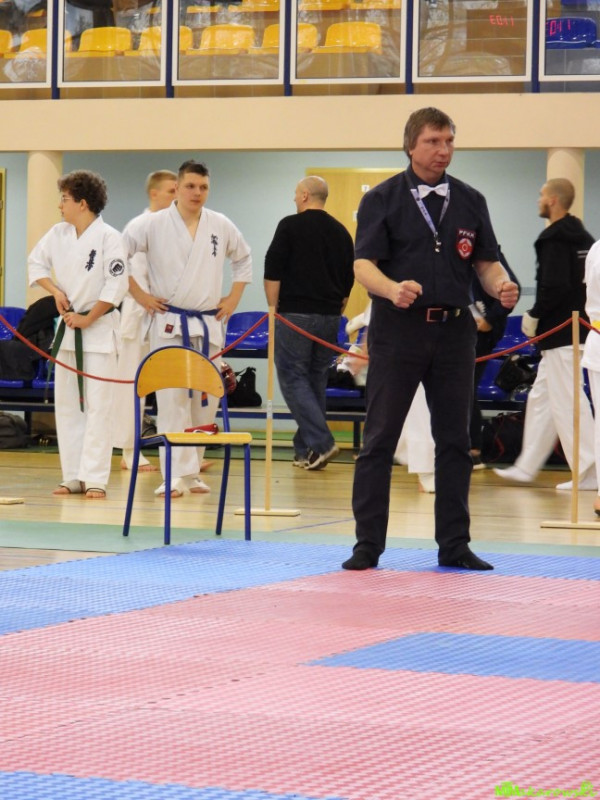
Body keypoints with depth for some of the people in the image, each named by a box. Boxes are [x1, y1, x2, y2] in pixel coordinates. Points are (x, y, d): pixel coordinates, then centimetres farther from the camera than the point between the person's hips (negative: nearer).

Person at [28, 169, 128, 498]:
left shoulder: (108, 237, -13)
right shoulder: (58, 233, 5)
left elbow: (117, 285, -15)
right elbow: (36, 263, 17)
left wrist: (88, 319, -13)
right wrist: (55, 291, 1)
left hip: (99, 328, -6)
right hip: (67, 326, 6)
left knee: (96, 405, -7)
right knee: (66, 403, 8)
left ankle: (95, 479, -5)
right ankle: (73, 476, 14)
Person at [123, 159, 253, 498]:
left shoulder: (222, 226, 5)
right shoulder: (152, 224, -5)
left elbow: (244, 259, 22)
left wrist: (234, 297, 13)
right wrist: (139, 294, -5)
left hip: (209, 324, 4)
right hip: (169, 323, -4)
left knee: (206, 400, 7)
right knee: (172, 399, -11)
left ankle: (193, 470, 19)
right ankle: (178, 474, -11)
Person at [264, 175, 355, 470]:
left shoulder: (291, 226, -6)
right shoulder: (341, 232, 10)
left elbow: (273, 272, -9)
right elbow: (348, 281, 15)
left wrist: (274, 309, -1)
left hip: (296, 314, -6)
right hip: (329, 318, 6)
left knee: (293, 378, -4)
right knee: (316, 379, 12)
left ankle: (320, 442, -18)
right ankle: (305, 451, 14)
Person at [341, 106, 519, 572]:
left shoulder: (470, 201, 10)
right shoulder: (383, 199, -1)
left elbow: (486, 261, 13)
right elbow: (364, 264, -7)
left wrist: (501, 286, -10)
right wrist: (393, 289, -28)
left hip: (454, 328, 3)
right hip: (398, 328, -3)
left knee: (454, 439, 7)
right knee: (380, 438, -1)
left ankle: (454, 544, 15)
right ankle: (368, 544, 5)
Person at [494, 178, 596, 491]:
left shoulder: (554, 238, -15)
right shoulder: (582, 237, 14)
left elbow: (554, 286, -24)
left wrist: (534, 315, -10)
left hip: (560, 331, -10)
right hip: (579, 323, 10)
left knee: (567, 401, -7)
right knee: (540, 397, 16)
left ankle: (589, 473, -7)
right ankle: (526, 467, 22)